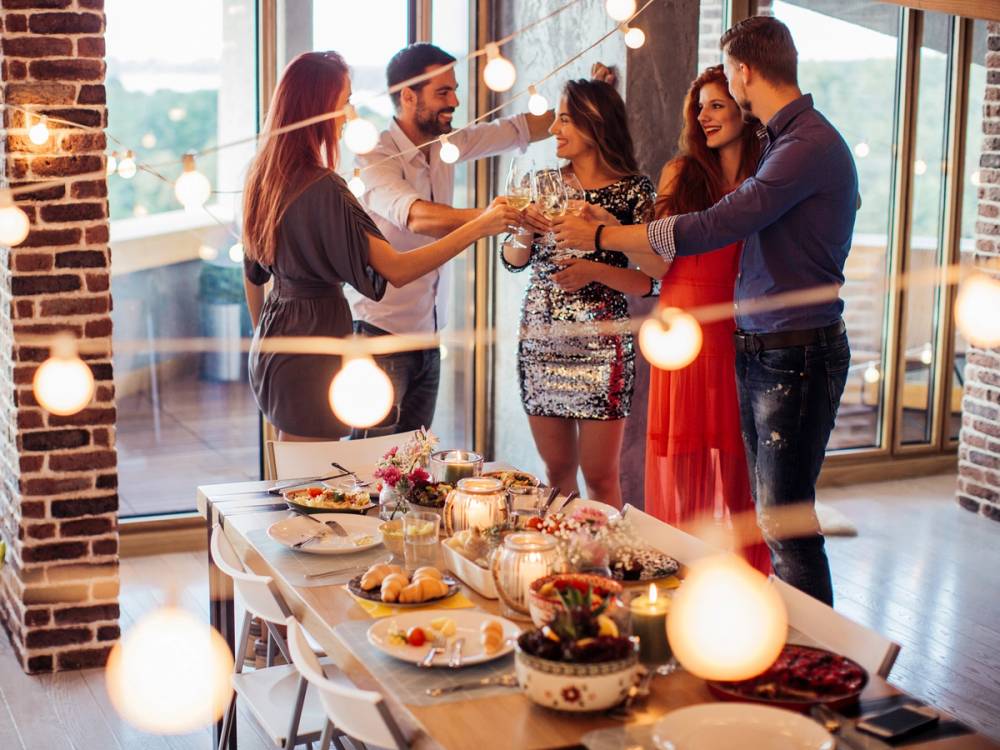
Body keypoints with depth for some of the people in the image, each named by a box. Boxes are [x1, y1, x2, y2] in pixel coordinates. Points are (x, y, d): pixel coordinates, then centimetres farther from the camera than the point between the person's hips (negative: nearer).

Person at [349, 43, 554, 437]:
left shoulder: (446, 144, 6)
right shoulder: (376, 156, -17)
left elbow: (522, 128, 15)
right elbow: (415, 216, -36)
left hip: (429, 336, 7)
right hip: (383, 334, -7)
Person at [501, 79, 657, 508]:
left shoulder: (633, 191, -4)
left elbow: (650, 281, -6)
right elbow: (512, 261, 10)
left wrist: (595, 271, -20)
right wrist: (525, 235, -10)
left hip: (599, 345, -4)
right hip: (540, 340, 4)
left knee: (600, 476, -1)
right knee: (557, 469, 13)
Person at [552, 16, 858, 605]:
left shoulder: (809, 144, -17)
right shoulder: (789, 138, 15)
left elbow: (718, 226, -22)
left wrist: (602, 236, -13)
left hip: (797, 354, -10)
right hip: (760, 351, 10)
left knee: (784, 521, -6)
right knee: (769, 510, 14)